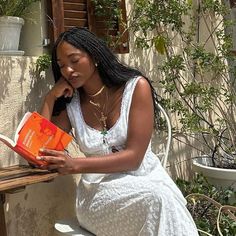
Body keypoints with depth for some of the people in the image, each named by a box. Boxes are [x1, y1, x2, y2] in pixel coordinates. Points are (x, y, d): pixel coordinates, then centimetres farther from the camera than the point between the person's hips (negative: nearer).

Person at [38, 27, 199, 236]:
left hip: (144, 178, -1)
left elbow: (134, 157, -13)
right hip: (98, 194, 1)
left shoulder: (136, 87, -6)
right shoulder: (69, 103, 5)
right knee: (155, 198, -32)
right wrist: (51, 97, -4)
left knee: (163, 197, -37)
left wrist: (75, 165, -25)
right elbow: (40, 153, -2)